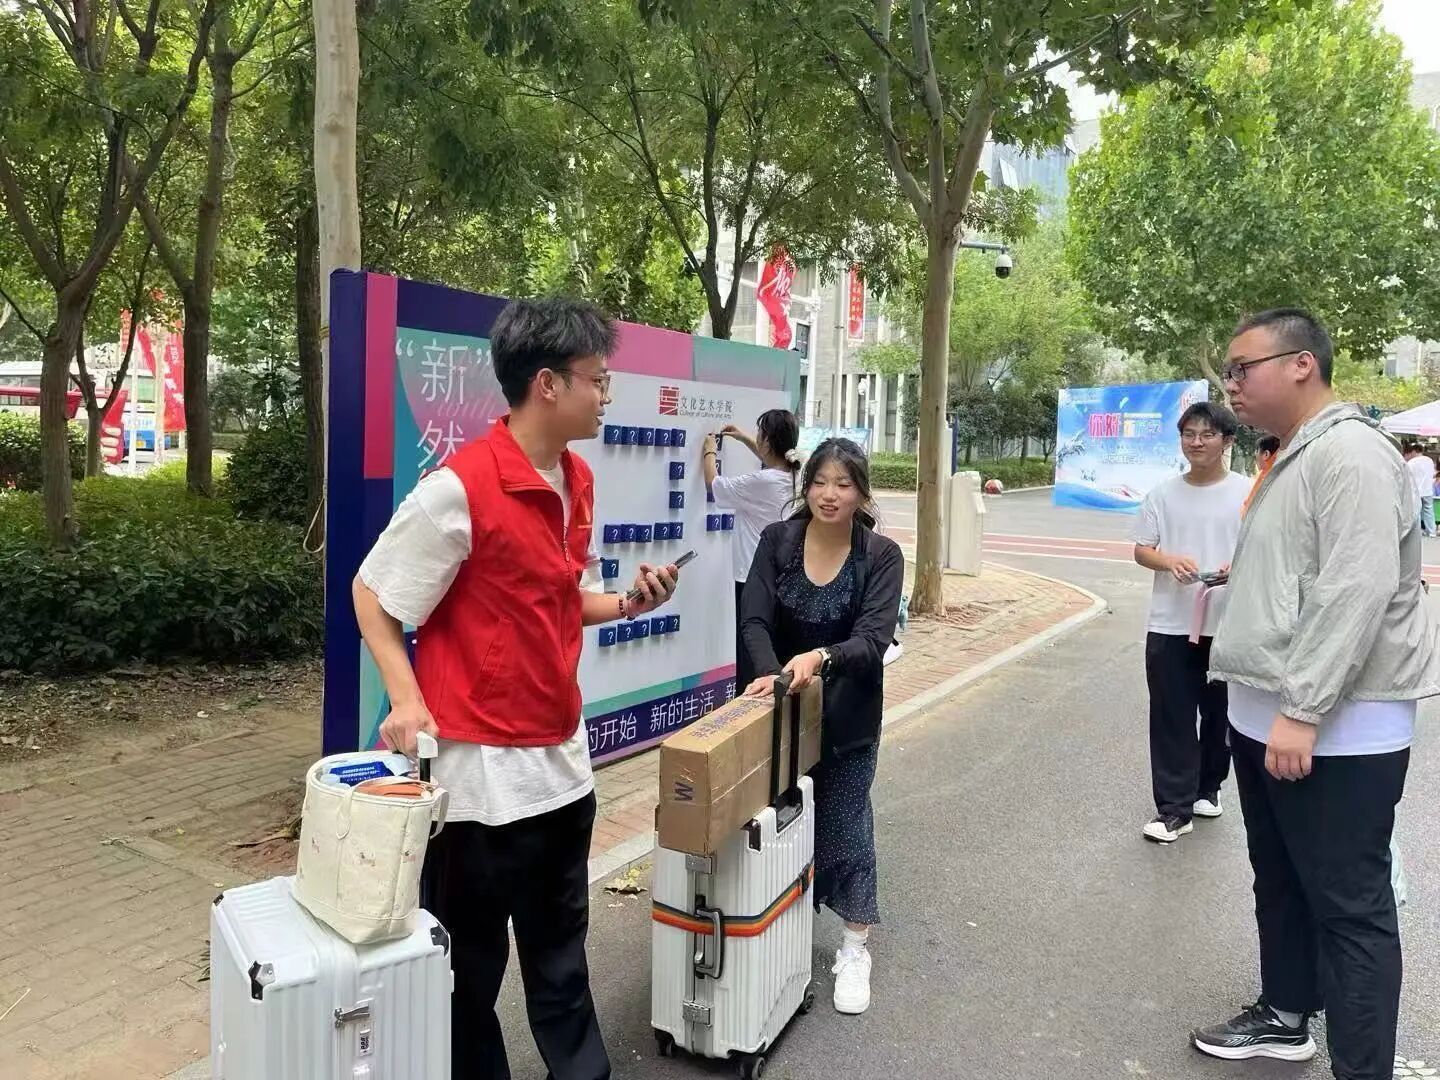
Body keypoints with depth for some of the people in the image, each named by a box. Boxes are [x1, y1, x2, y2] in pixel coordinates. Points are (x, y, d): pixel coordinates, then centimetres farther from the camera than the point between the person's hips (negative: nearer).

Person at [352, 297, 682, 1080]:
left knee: (560, 948, 21)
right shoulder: (459, 487, -19)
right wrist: (408, 701, -20)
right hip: (481, 764, -7)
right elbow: (372, 595, -10)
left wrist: (627, 603, -3)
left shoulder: (579, 482, 5)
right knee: (469, 959, 13)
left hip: (560, 756, 7)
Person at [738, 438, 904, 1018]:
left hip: (847, 714, -2)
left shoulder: (882, 555, -13)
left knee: (845, 822, 7)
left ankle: (855, 949, 24)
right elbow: (755, 620, -14)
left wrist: (821, 657, -42)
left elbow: (873, 638, -23)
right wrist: (770, 674, -33)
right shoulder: (776, 541, -8)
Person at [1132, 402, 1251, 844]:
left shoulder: (1247, 492, -2)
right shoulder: (1164, 493, 3)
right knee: (1171, 717, 1)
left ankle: (1207, 788, 35)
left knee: (1220, 714, 14)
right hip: (1170, 624, 1)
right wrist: (1169, 561, -17)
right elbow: (1141, 550, 4)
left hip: (1229, 625, -1)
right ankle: (1174, 808, 6)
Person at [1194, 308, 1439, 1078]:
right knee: (1280, 884, 21)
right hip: (1266, 717, 10)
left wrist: (1302, 710, -25)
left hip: (1335, 731, -10)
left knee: (1348, 905, -1)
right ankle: (1285, 1016, 37)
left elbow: (1358, 592, -25)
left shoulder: (1350, 453, -15)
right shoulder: (1292, 460, 16)